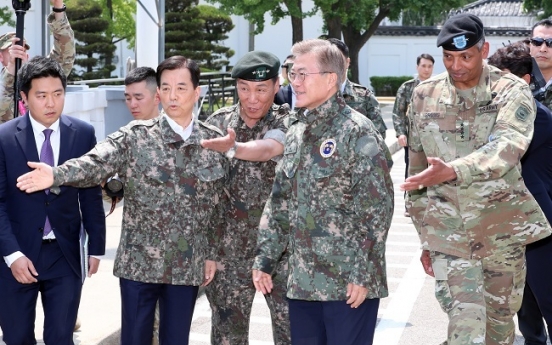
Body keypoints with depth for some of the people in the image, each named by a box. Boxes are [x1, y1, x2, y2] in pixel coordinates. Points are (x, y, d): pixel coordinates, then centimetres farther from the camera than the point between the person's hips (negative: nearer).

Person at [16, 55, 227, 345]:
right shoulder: (135, 137, -5)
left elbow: (217, 205, 8)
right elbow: (96, 163, -21)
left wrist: (211, 254, 9)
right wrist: (56, 175, -39)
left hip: (188, 266, 2)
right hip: (139, 263, -1)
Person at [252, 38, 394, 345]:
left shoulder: (357, 131, -10)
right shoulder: (296, 131, 13)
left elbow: (377, 209, -14)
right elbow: (279, 203, 17)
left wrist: (362, 274, -16)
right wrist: (264, 260, 12)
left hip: (349, 283, -7)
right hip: (302, 281, 7)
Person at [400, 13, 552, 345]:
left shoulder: (512, 91, -5)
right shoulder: (425, 96, 4)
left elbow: (508, 147, -25)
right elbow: (417, 167, 10)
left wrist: (452, 171, -41)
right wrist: (425, 237, 10)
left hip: (501, 224, 0)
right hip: (447, 227, 0)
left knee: (500, 317, 13)